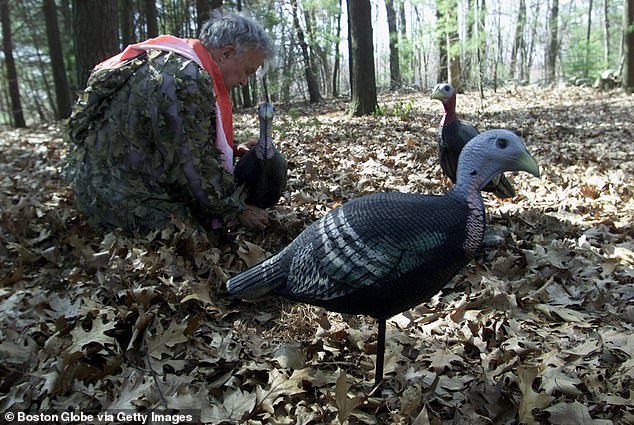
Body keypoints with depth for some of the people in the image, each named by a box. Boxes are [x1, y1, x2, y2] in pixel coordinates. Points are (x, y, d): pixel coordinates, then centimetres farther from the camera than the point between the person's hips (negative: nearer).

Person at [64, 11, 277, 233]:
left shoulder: (166, 60, 10)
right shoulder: (188, 80, -23)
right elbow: (196, 167, -20)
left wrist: (230, 151, 10)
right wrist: (237, 210, -8)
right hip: (123, 201, -10)